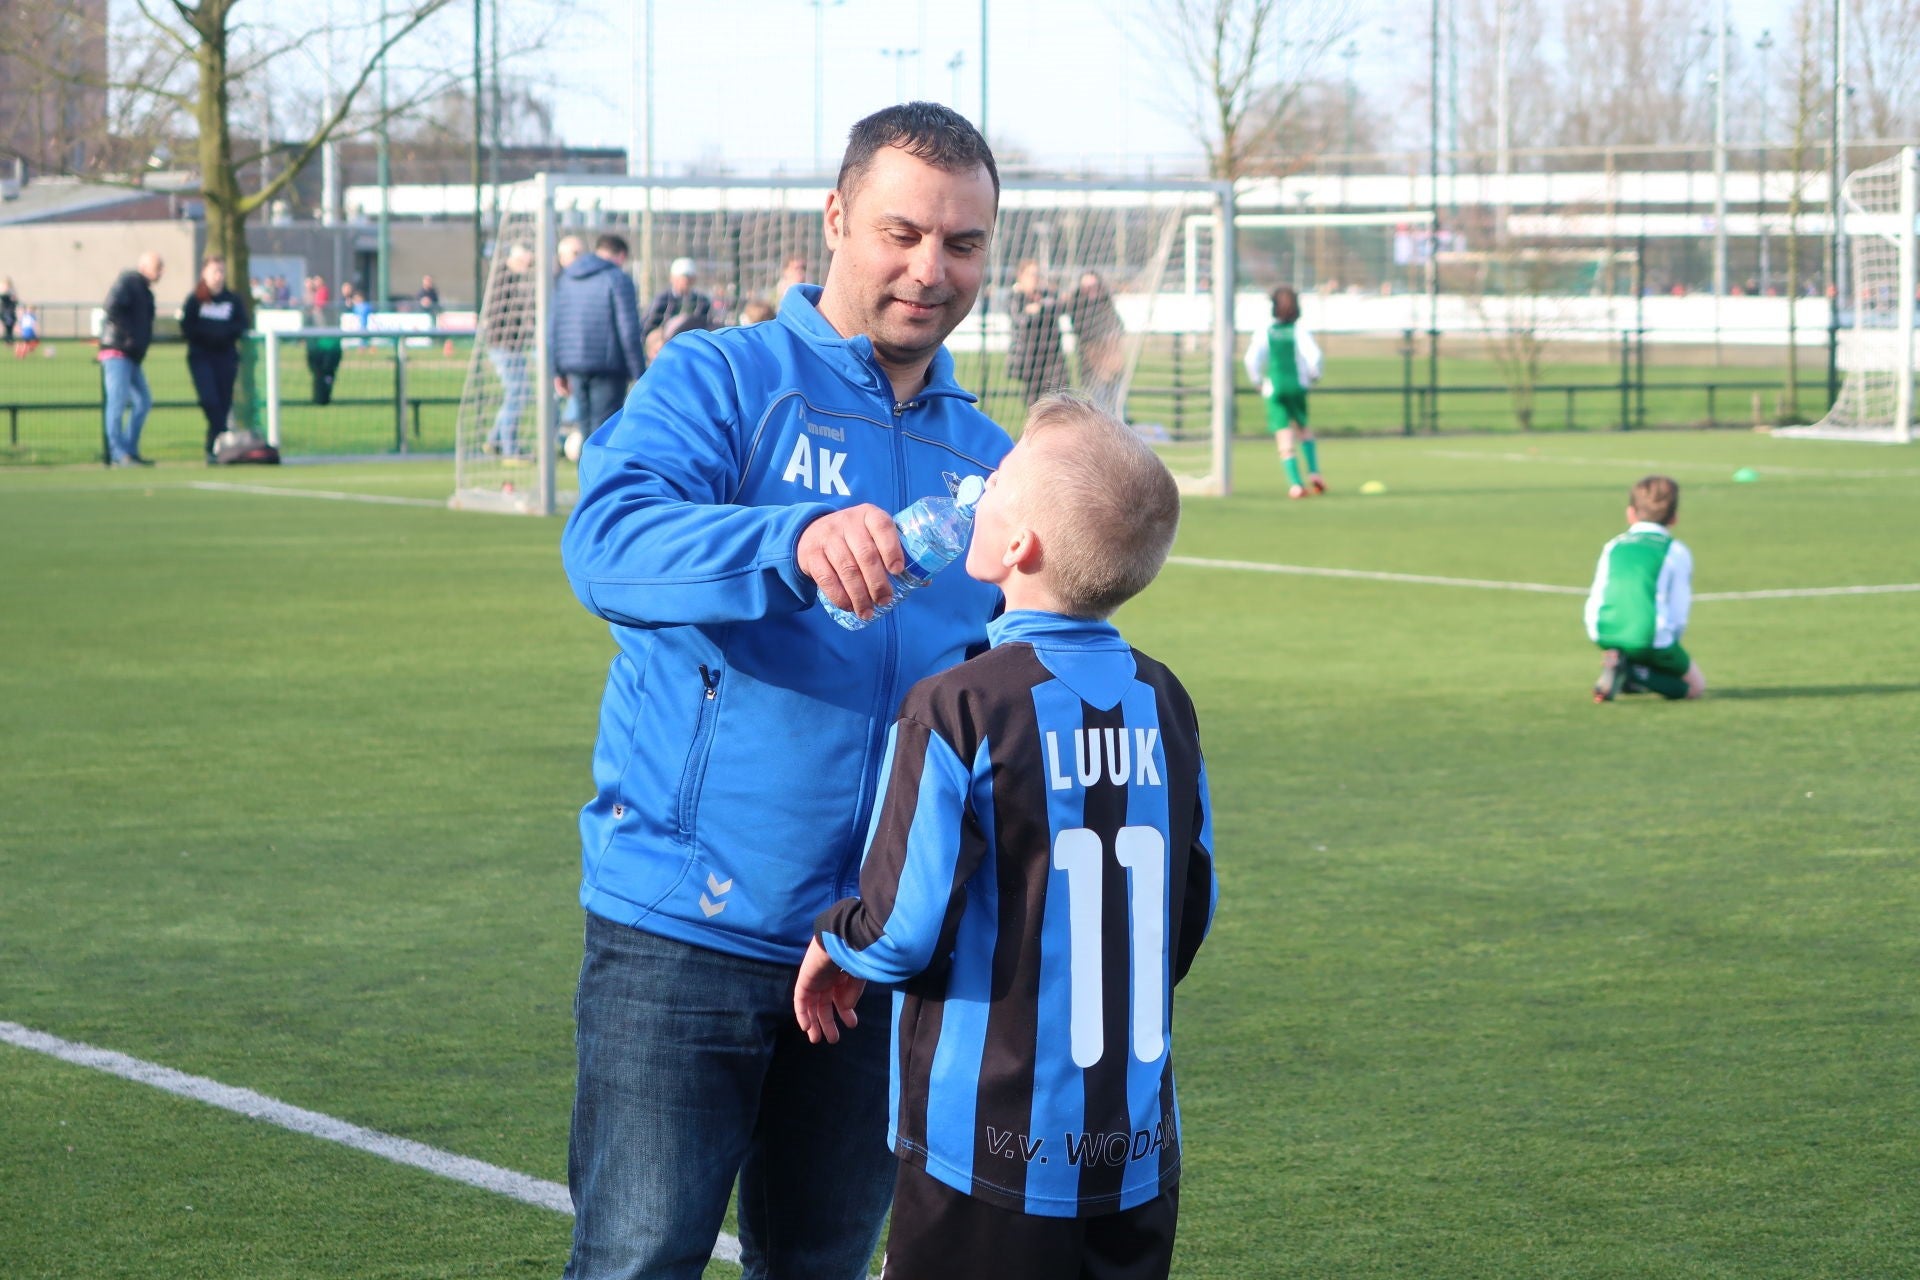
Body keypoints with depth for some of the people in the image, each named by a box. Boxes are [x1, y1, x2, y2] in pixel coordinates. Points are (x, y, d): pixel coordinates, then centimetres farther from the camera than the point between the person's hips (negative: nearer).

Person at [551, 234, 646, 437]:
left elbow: (552, 326, 15)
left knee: (586, 428, 13)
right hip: (609, 366, -6)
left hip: (573, 366, 6)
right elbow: (629, 331, -11)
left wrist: (558, 371, 18)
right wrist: (640, 374, -7)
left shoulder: (565, 278, 15)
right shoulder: (618, 279, -6)